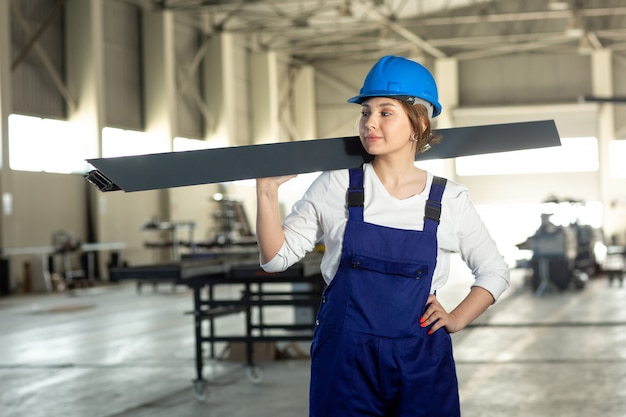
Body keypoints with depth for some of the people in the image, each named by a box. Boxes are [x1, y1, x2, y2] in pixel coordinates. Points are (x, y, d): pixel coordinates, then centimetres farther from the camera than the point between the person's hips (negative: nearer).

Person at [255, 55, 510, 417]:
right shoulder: (336, 187, 0)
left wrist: (456, 319, 1)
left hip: (421, 360, 1)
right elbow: (277, 257, 0)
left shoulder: (449, 200, 1)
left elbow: (494, 271, 13)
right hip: (345, 359, 0)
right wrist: (267, 191, -11)